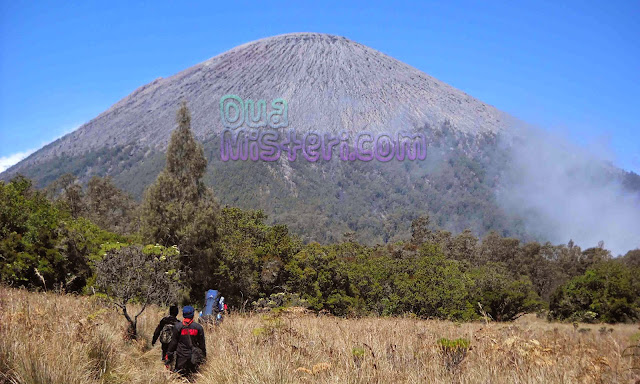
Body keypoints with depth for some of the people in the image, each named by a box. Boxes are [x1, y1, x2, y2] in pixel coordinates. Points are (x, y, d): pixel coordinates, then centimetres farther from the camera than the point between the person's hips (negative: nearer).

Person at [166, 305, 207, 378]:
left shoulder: (178, 327, -5)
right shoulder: (198, 327, -2)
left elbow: (173, 342, -1)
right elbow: (202, 343, 4)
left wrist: (169, 354, 9)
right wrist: (204, 355, 14)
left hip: (181, 356, -1)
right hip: (194, 356, 1)